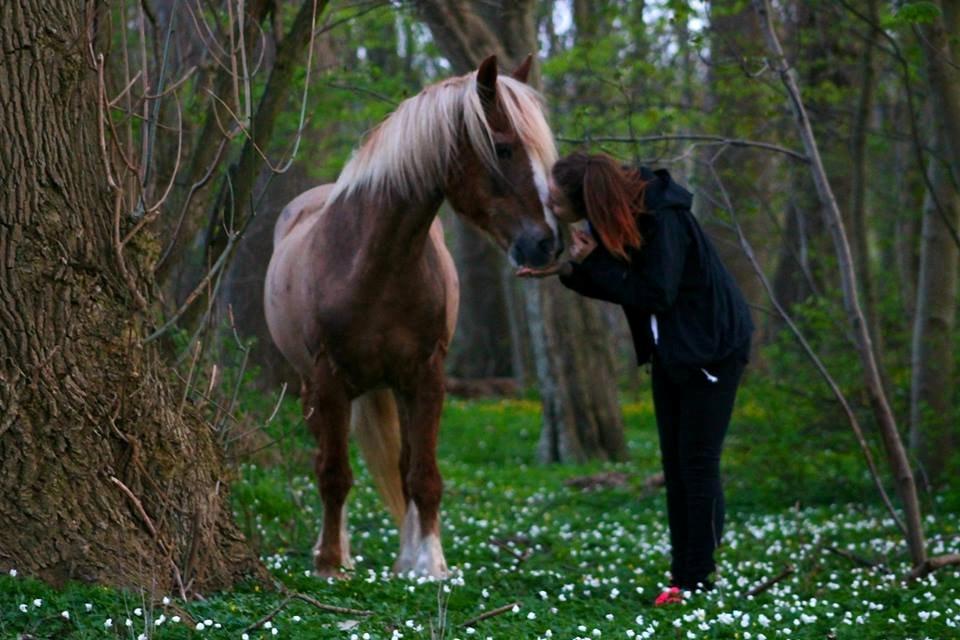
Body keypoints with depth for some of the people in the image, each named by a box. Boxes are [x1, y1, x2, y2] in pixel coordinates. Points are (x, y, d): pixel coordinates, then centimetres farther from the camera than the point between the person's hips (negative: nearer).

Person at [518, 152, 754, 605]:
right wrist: (567, 271, -10)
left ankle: (697, 581, -2)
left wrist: (590, 261, -25)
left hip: (712, 346, -9)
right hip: (670, 348, 9)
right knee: (674, 464, 9)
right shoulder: (610, 215, -2)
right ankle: (682, 575, 14)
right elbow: (618, 286, 7)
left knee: (698, 464, -7)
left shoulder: (661, 220, -27)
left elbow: (654, 294, -28)